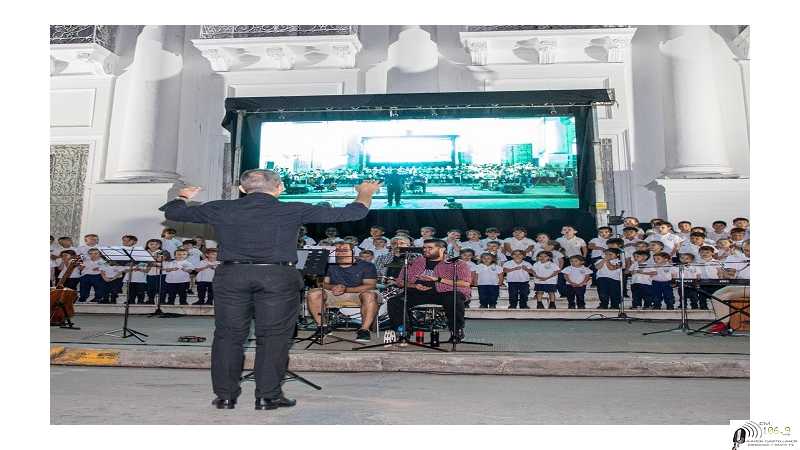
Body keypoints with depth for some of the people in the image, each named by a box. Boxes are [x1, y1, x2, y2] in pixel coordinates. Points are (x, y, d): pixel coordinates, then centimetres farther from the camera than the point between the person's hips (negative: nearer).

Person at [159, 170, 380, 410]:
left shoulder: (219, 209, 6)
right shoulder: (293, 210, -1)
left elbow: (172, 211, 20)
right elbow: (352, 213, 1)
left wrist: (182, 197, 42)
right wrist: (365, 193, 20)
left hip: (231, 275, 3)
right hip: (278, 276, -2)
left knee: (228, 335, 12)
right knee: (273, 336, 6)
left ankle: (225, 396, 18)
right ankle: (267, 396, 10)